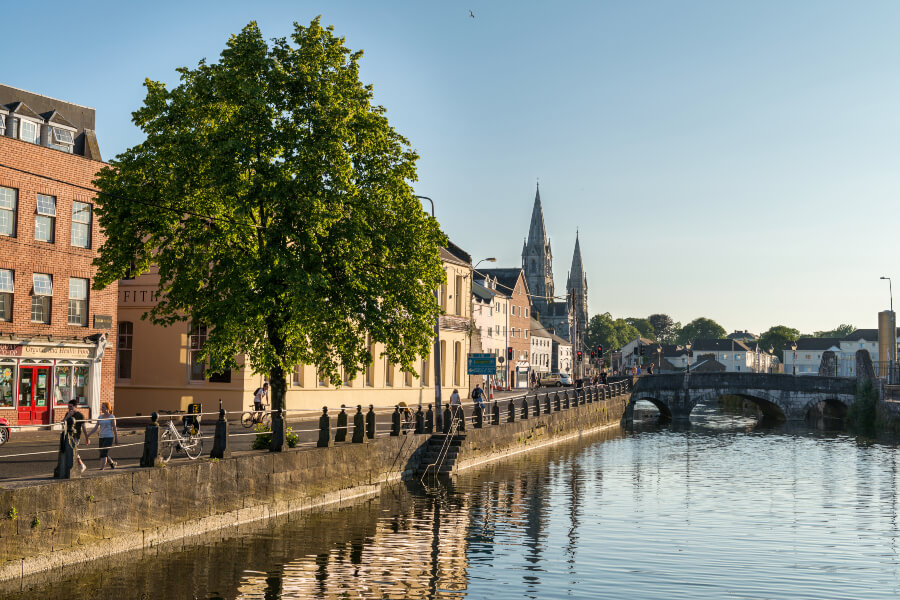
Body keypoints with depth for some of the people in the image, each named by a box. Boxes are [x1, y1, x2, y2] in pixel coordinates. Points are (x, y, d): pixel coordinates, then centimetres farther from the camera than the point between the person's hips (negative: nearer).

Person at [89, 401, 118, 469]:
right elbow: (96, 427, 9)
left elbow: (114, 428, -4)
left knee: (103, 454, -15)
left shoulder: (111, 417, -4)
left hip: (109, 437, -6)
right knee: (103, 454, 11)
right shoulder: (100, 417, 11)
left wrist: (116, 438, -3)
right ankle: (113, 463, 36)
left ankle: (101, 469, -15)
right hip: (102, 437, 6)